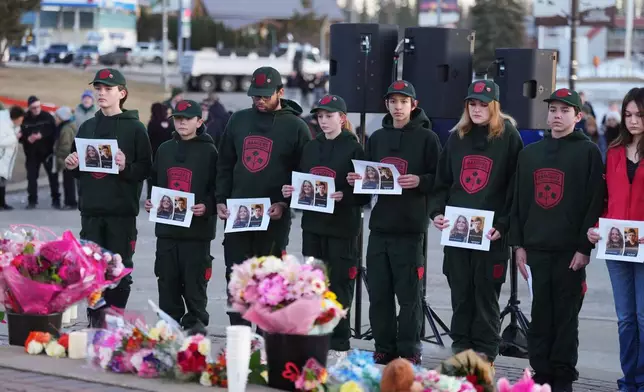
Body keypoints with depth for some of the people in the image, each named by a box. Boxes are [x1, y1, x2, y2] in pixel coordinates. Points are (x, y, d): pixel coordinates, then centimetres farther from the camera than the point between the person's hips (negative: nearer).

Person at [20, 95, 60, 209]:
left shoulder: (47, 117, -6)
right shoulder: (25, 119, -3)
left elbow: (54, 132, -8)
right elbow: (21, 136, -1)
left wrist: (42, 135, -22)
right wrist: (27, 139, -22)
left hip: (47, 151, -1)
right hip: (32, 153, 1)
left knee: (53, 176, 2)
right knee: (31, 177, 3)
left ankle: (56, 200, 9)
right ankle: (32, 201, 11)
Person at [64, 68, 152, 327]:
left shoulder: (134, 128, 0)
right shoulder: (87, 127, 14)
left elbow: (146, 169, -6)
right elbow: (76, 168, 20)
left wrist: (126, 167, -24)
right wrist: (71, 165, -2)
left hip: (122, 211, -4)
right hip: (91, 210, 4)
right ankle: (95, 320, 11)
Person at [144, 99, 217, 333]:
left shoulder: (208, 151, -1)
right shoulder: (164, 150, 14)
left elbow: (218, 188, -4)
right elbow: (154, 182, 22)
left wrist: (207, 207, -19)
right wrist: (151, 202, 6)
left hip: (197, 228, -5)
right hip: (166, 227, 5)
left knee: (194, 278, -2)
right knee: (167, 278, 8)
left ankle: (196, 320, 9)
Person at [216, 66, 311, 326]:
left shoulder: (295, 127, -1)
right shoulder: (239, 121, 11)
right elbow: (224, 165, 15)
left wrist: (284, 203, -14)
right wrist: (221, 200, 4)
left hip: (274, 218, -4)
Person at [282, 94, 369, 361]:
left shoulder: (353, 149, -4)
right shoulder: (311, 148, 14)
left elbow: (364, 193, -7)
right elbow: (300, 180, 20)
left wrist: (344, 196, -23)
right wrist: (292, 191, -1)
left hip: (342, 227, -6)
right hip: (312, 224, 6)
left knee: (338, 285, -2)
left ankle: (339, 345, 4)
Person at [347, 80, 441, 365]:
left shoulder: (426, 138, 1)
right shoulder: (377, 138, 16)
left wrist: (419, 181, -20)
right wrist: (357, 180, 0)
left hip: (410, 227, -5)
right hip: (380, 224, 5)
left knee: (409, 294, -2)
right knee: (379, 292, 6)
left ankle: (409, 352, 5)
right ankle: (384, 349, 14)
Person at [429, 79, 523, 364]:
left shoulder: (509, 137, 0)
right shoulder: (456, 137, 14)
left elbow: (516, 186, -5)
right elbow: (443, 181, 17)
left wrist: (503, 225, -13)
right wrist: (437, 212, 1)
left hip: (491, 233, -4)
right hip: (456, 230, 4)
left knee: (486, 293, -1)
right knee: (460, 293, 7)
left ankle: (484, 353, 6)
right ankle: (461, 346, 17)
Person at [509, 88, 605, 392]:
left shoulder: (588, 152, 0)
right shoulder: (530, 153, 15)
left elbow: (595, 202, -5)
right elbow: (519, 201, 16)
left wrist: (585, 247, -11)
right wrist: (518, 244, 8)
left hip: (571, 250, -4)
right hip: (537, 247, 4)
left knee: (566, 315, 0)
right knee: (540, 314, 6)